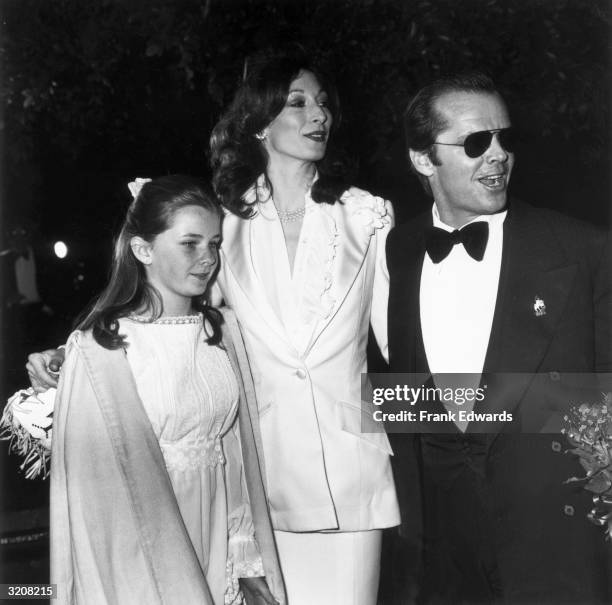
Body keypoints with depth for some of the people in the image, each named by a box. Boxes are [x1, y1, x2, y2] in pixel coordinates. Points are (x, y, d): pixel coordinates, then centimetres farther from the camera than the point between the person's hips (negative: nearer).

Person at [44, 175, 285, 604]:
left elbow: (239, 453, 5)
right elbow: (104, 483, -15)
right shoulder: (99, 351, -16)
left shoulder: (223, 332, 2)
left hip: (217, 541, 5)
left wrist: (250, 561, 4)